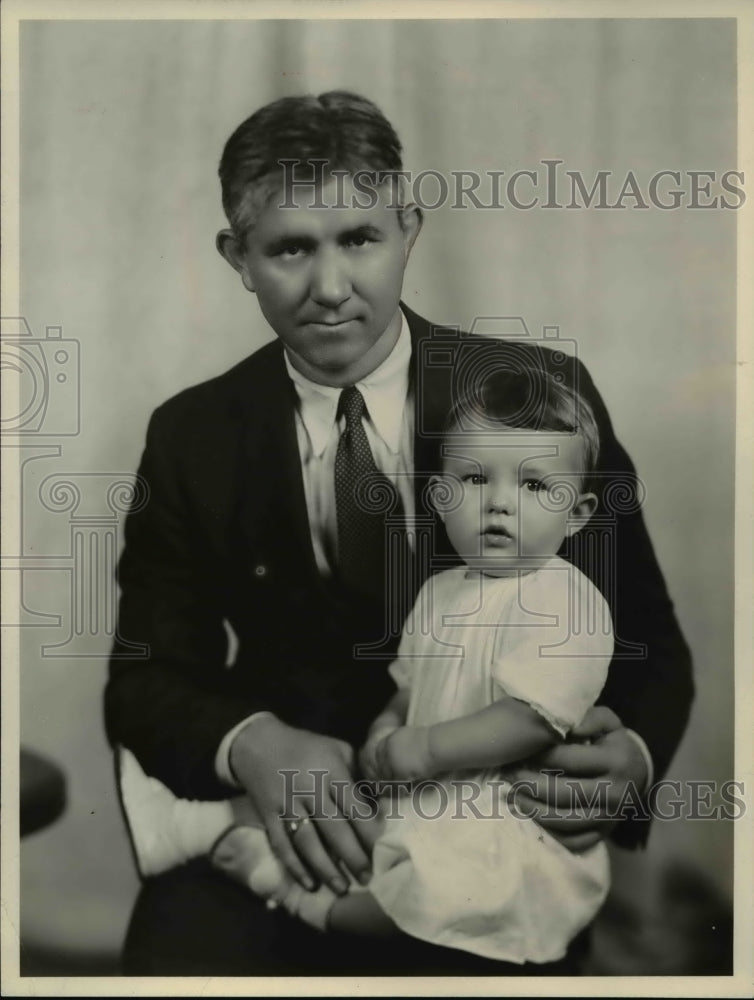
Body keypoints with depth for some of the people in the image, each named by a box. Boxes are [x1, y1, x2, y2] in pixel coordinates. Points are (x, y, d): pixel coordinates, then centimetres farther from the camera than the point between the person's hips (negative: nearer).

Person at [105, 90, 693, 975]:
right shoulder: (193, 437, 0)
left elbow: (646, 641, 1)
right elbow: (145, 677, 0)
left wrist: (632, 757, -21)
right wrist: (251, 745, -22)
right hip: (285, 835, 2)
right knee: (174, 951, -24)